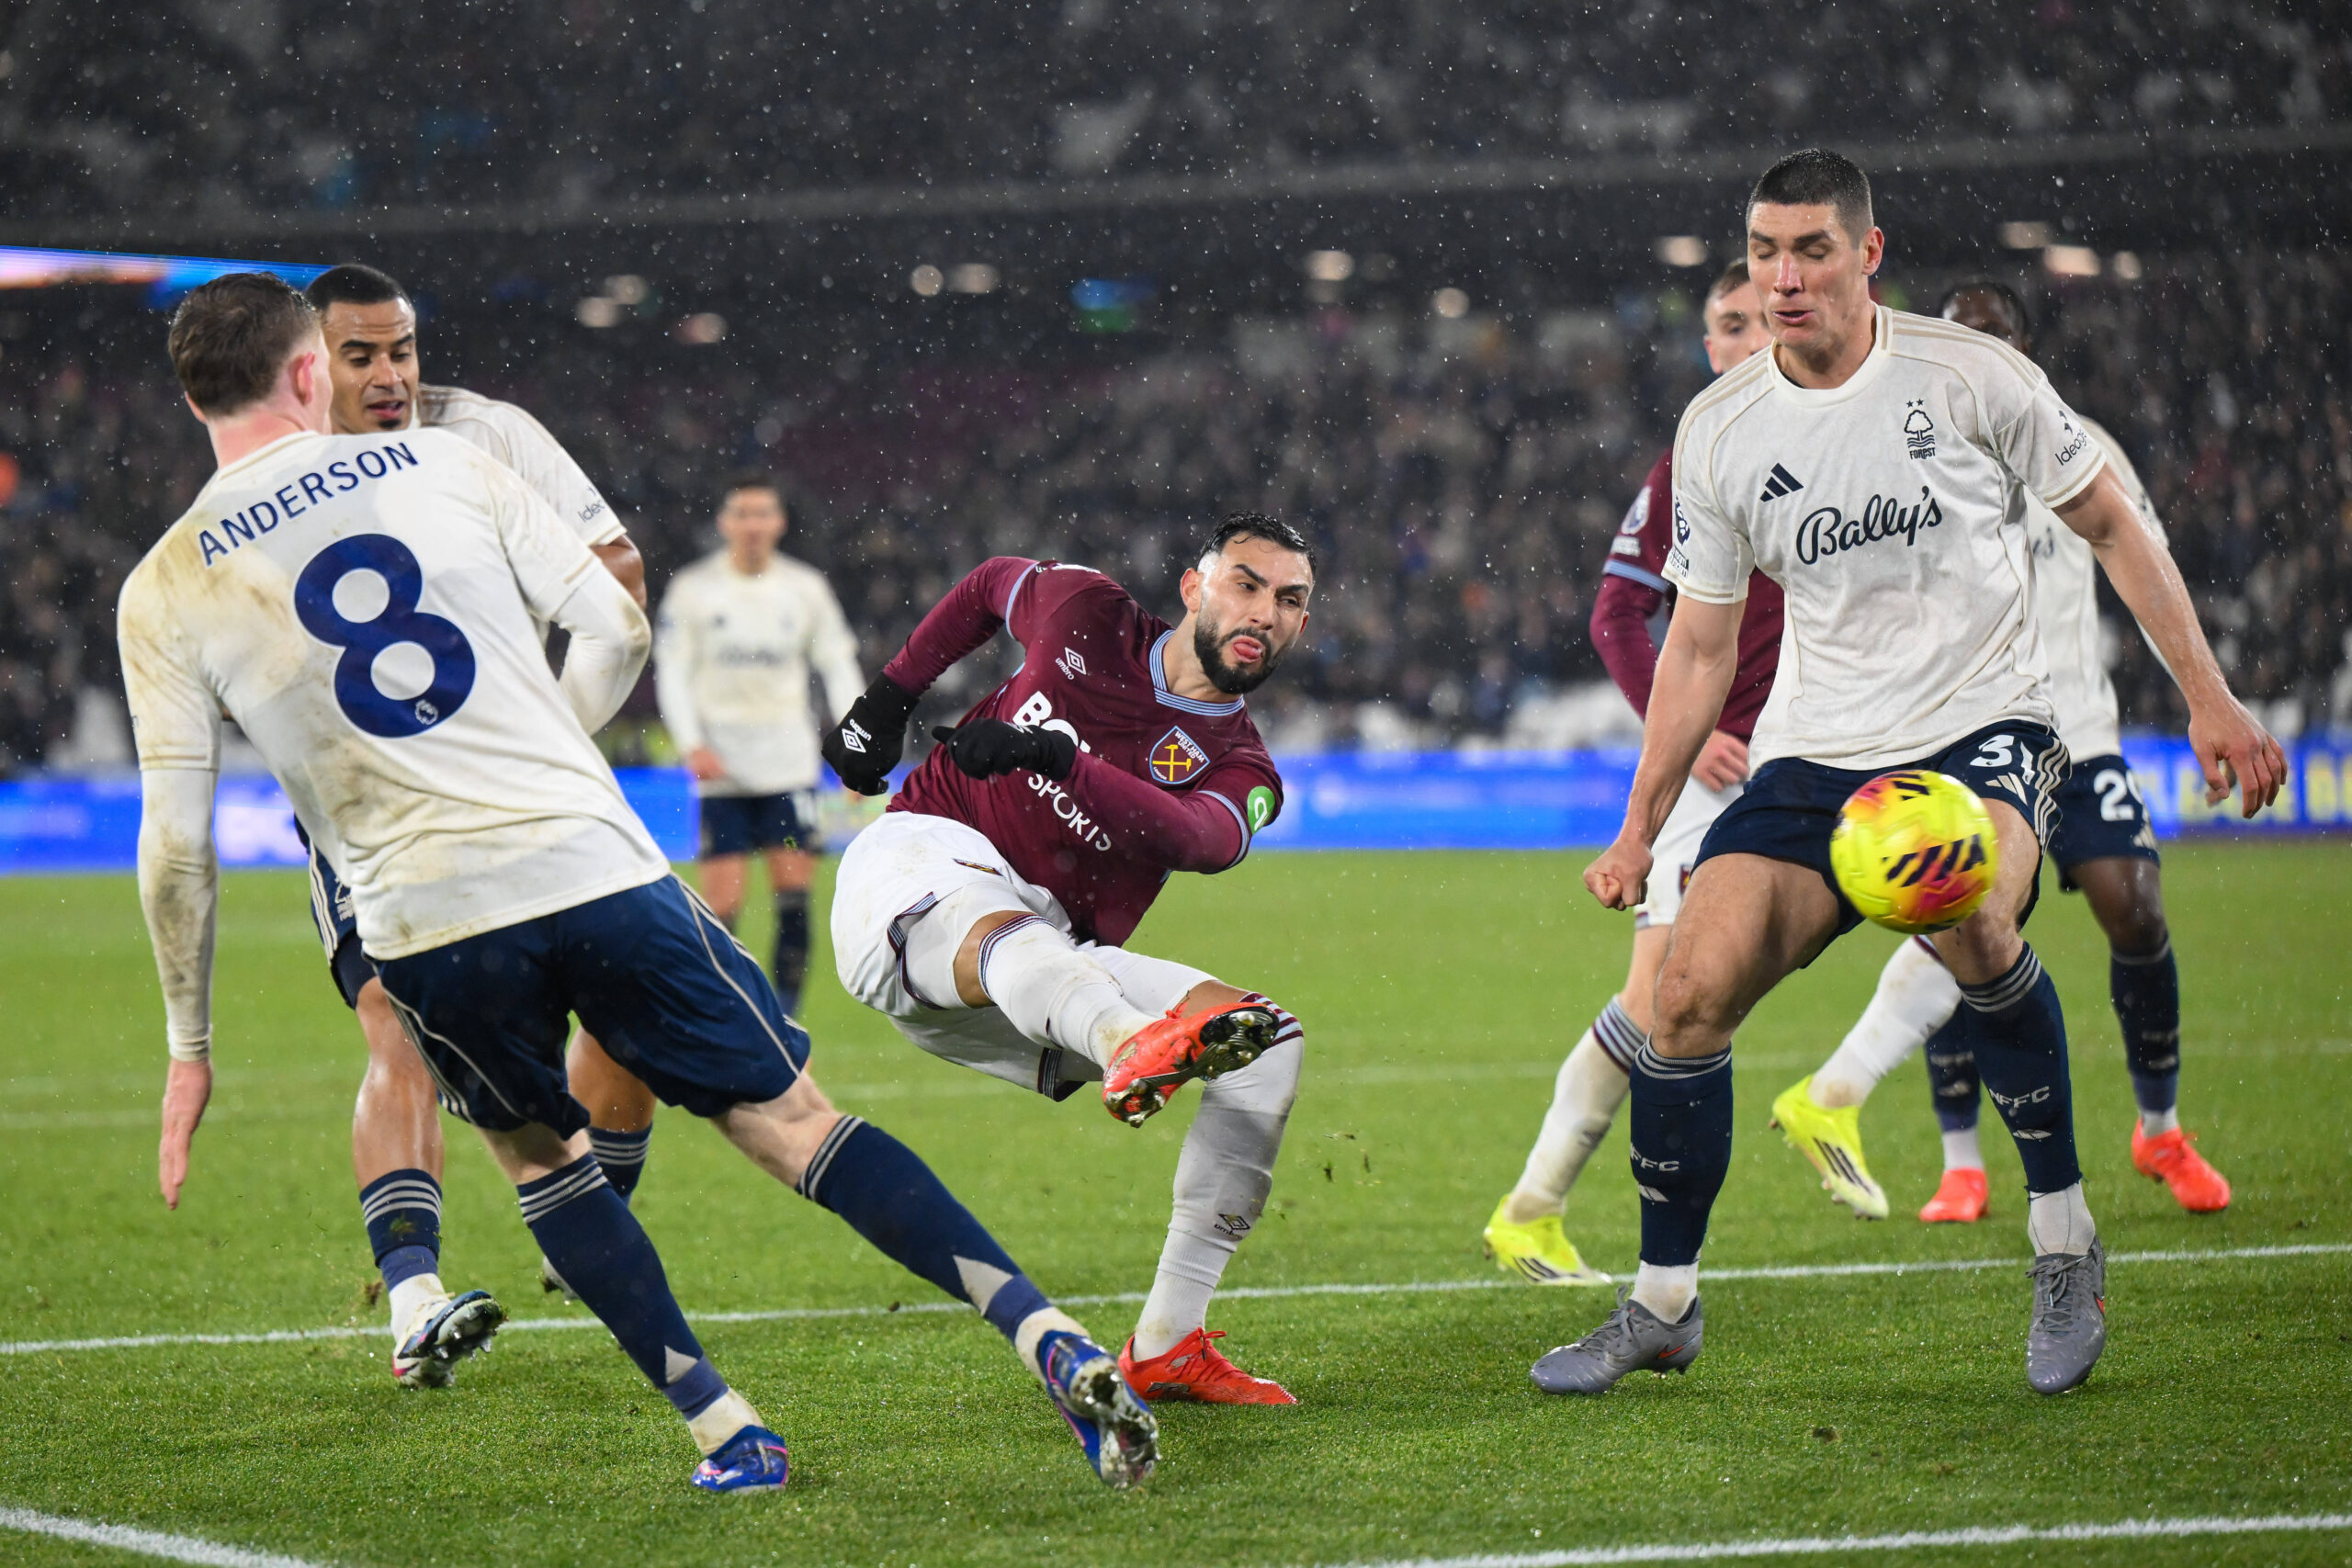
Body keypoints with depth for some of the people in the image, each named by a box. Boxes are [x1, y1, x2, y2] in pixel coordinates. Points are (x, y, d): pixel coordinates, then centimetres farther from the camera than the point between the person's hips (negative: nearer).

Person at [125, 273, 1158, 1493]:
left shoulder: (164, 592, 3)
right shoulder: (442, 468, 6)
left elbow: (175, 843, 2)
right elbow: (618, 633, 9)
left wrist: (190, 1049, 10)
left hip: (427, 927, 0)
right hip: (597, 865, 0)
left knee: (536, 1154, 25)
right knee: (792, 1121, 6)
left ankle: (725, 1430, 15)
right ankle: (1056, 1347, -5)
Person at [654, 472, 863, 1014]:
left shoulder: (805, 587, 6)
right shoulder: (693, 588, 1)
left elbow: (838, 665, 11)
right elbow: (671, 671, 1)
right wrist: (692, 744, -12)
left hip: (788, 762, 2)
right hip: (721, 766, -2)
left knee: (793, 888, -6)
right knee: (722, 899, -8)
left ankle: (785, 1019, 2)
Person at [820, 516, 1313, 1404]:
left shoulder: (1238, 771, 5)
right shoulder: (1088, 615, 8)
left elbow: (1202, 841, -21)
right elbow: (991, 585, 32)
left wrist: (1053, 757, -36)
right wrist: (888, 698, 24)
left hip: (1051, 973, 4)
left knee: (1271, 1041, -11)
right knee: (1003, 932, -40)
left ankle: (1165, 1347, -15)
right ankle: (1134, 1047, -77)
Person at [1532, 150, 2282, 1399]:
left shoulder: (1968, 374, -5)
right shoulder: (1717, 431, 3)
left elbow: (2112, 528, 6)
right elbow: (1700, 643, 13)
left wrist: (2209, 698, 3)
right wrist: (1640, 828, 11)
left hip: (1983, 730, -4)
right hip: (1815, 755, 4)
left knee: (1967, 913, -35)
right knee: (1689, 990, -13)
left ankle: (2064, 1239, -17)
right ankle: (1662, 1305, 6)